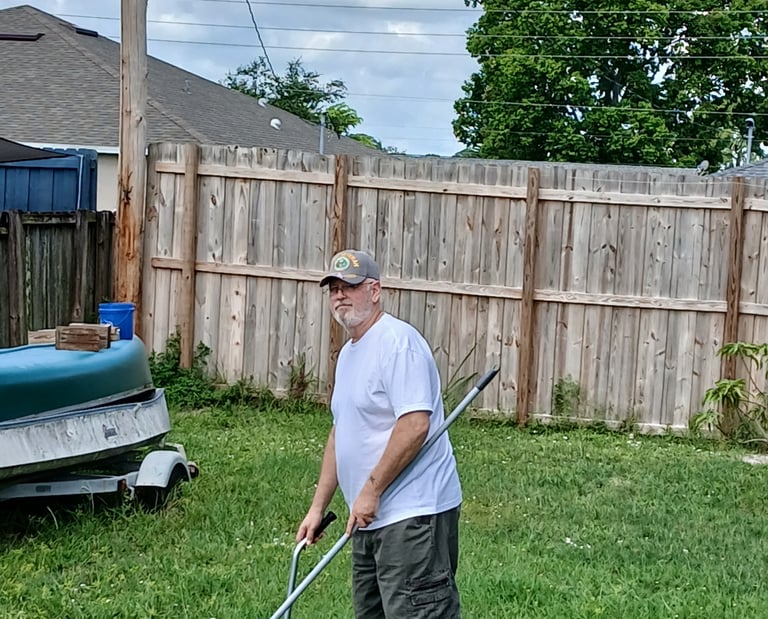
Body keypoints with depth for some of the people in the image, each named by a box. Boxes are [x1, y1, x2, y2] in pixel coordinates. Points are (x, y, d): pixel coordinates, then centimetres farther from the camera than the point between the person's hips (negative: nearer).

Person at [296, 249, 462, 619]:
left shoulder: (397, 341, -13)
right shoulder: (348, 353, 18)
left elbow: (415, 424, -23)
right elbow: (340, 433, 24)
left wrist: (370, 490, -18)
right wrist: (318, 506, 21)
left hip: (412, 514, -10)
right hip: (372, 516, 10)